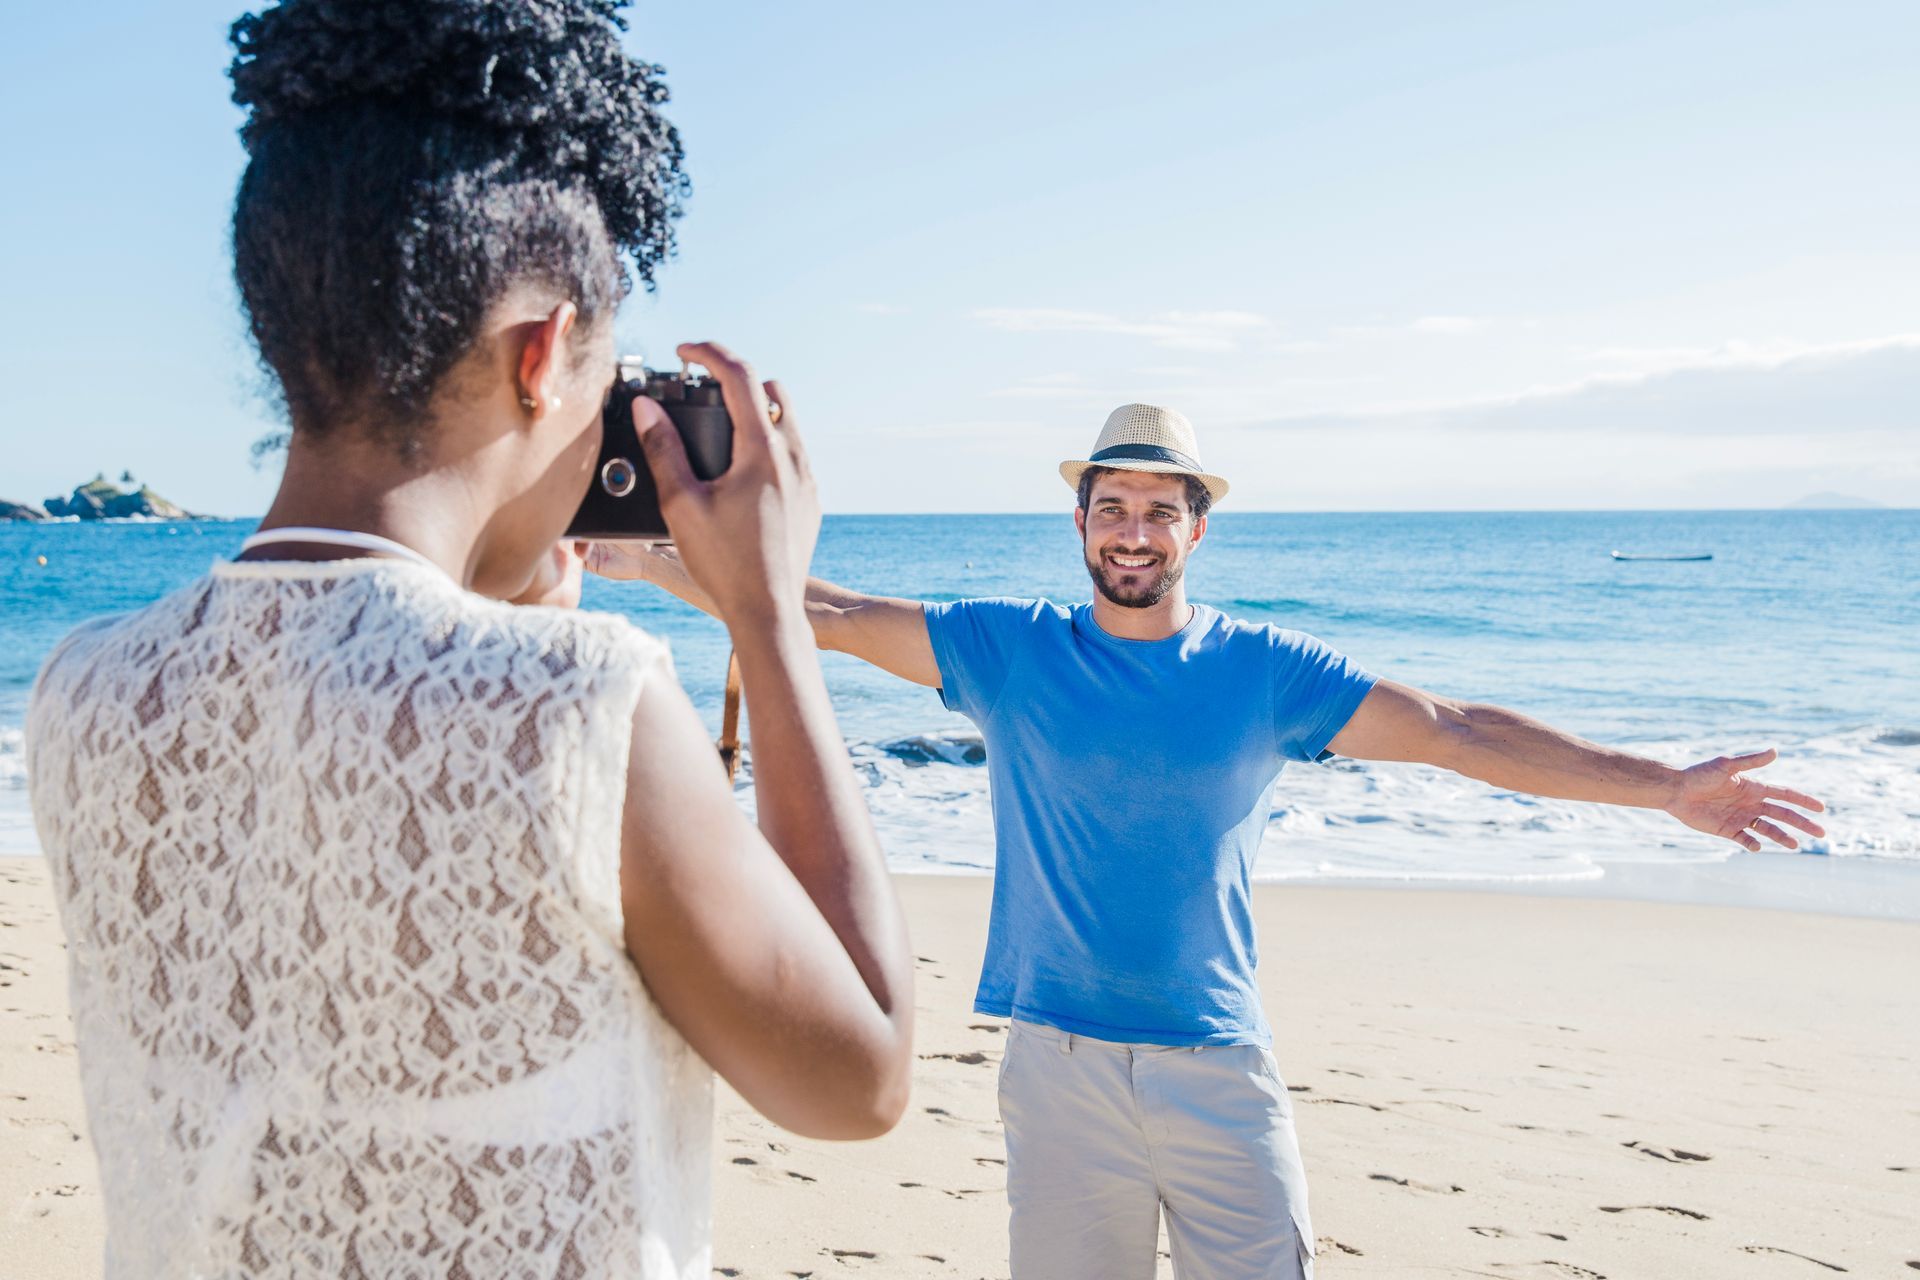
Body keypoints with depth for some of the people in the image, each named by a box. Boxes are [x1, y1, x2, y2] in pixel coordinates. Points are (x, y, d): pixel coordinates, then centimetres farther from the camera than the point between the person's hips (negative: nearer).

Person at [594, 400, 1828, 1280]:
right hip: (1061, 1063, 0)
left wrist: (1661, 785, -4)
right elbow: (824, 612, -1)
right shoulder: (1010, 651, 0)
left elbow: (1457, 730, -1)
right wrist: (649, 557, -5)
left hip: (1219, 1064, 1)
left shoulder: (1265, 671, 0)